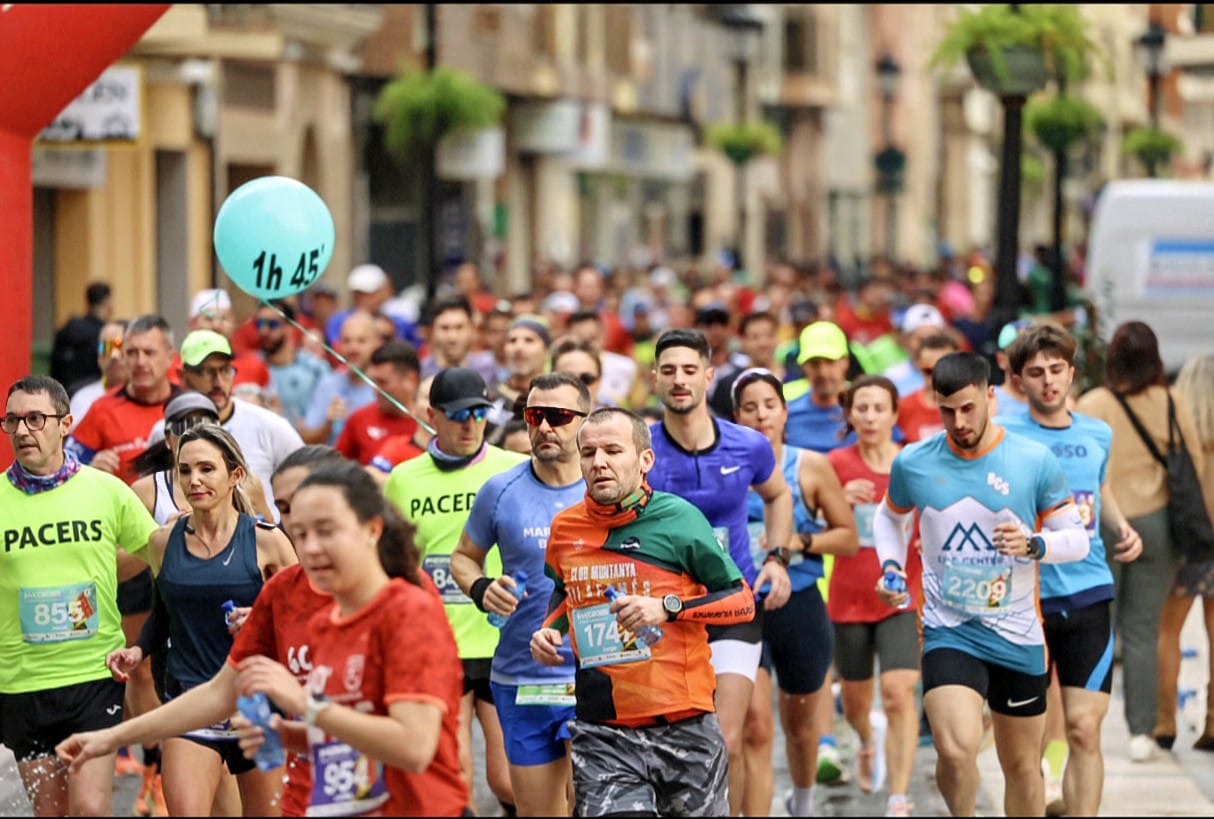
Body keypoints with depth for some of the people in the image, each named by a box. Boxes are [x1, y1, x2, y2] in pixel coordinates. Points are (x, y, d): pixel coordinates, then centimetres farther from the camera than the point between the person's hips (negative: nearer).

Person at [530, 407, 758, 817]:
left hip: (684, 729, -2)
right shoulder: (565, 528, 6)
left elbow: (743, 600, -3)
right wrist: (550, 630, 7)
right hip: (601, 735, 2)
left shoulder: (678, 518, -6)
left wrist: (668, 607, -16)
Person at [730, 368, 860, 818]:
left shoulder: (812, 467, -4)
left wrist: (800, 541, -14)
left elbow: (849, 538, 0)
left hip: (800, 609, 1)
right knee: (754, 725, -15)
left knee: (799, 721, 20)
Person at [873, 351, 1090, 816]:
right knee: (956, 751, -23)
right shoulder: (912, 464, -2)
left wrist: (1033, 545, -20)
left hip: (1018, 636, 1)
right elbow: (889, 518, 18)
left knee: (1023, 766, 12)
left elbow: (1077, 539, 0)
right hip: (949, 632, -1)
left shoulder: (1035, 462, -6)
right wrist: (890, 566, 1)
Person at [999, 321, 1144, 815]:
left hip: (1088, 595, 2)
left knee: (1083, 728, -5)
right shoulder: (1004, 435, -3)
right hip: (1024, 597, -2)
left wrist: (1122, 528, 10)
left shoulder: (1098, 435, 10)